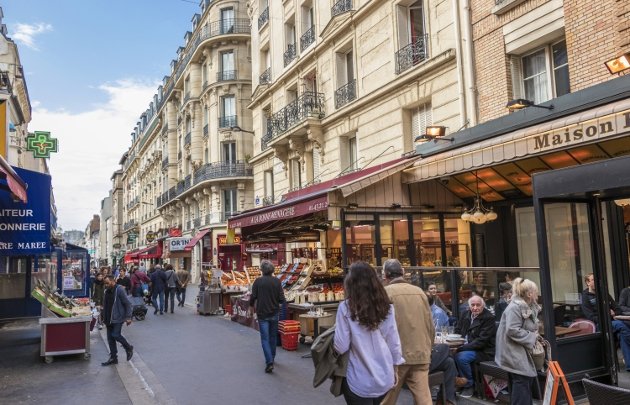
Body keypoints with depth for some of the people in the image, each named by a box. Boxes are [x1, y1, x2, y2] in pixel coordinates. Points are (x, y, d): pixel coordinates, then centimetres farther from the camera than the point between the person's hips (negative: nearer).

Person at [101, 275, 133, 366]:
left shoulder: (119, 290, -14)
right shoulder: (107, 291, 10)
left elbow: (127, 304, -14)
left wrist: (128, 317, -17)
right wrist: (105, 318, 19)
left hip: (118, 318, -8)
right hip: (109, 319, 8)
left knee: (116, 335, -14)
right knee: (110, 338, 8)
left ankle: (129, 348, 10)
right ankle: (113, 358, 17)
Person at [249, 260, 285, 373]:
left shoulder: (258, 281, -10)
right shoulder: (277, 281, -5)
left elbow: (253, 297, -9)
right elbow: (281, 299, -6)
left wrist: (251, 306, 12)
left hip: (262, 314, -2)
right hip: (274, 313, 3)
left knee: (265, 338, 0)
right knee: (273, 337, 18)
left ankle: (269, 362, -11)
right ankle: (272, 358, 33)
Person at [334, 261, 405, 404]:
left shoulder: (346, 308, -13)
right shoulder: (387, 306, -3)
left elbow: (341, 347, -12)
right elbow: (394, 344, 2)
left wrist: (337, 329, 7)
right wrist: (394, 370, 15)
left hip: (360, 382, -4)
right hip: (385, 378, 4)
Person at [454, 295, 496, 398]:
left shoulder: (488, 318, -13)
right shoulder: (466, 314, 7)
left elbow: (481, 341, -20)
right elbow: (457, 330, 16)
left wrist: (462, 347, -25)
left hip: (483, 350, -7)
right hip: (466, 346, 7)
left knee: (461, 357, -30)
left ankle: (469, 385, -8)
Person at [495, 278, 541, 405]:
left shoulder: (527, 307, 11)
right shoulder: (515, 307, -21)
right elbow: (513, 331, -27)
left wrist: (534, 335, 3)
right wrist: (532, 337, -17)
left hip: (521, 351, 10)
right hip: (514, 353, -10)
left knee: (527, 381, 14)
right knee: (522, 383, -9)